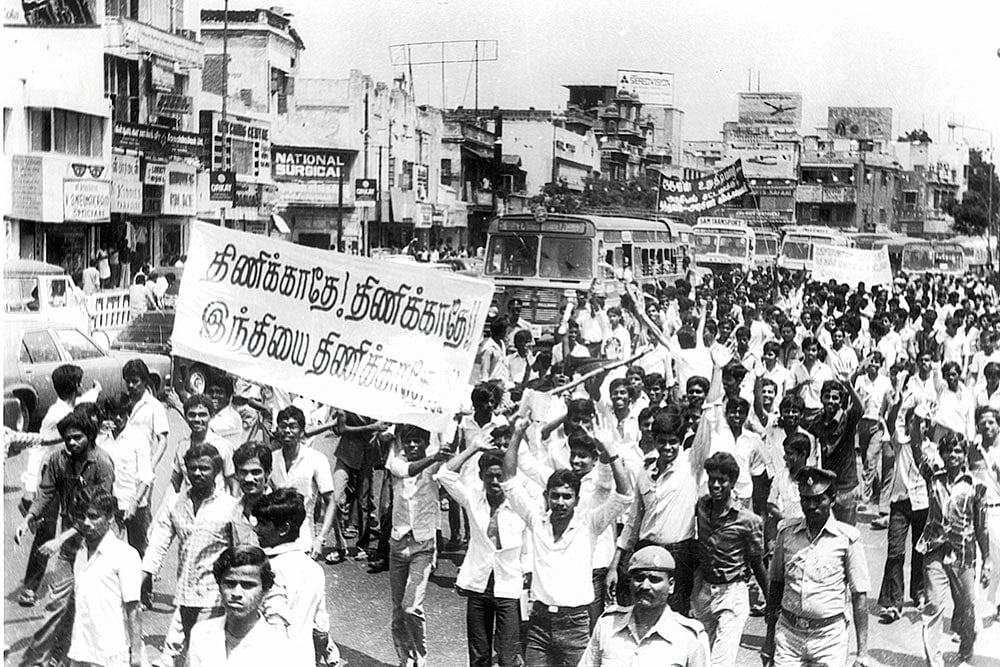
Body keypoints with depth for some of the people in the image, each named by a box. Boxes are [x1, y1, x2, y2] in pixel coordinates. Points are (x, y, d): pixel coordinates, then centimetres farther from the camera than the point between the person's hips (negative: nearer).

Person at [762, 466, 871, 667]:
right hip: (788, 633, 2)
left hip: (830, 636, -2)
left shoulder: (847, 538, -4)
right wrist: (769, 638, 12)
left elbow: (859, 596, -3)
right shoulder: (787, 534, 4)